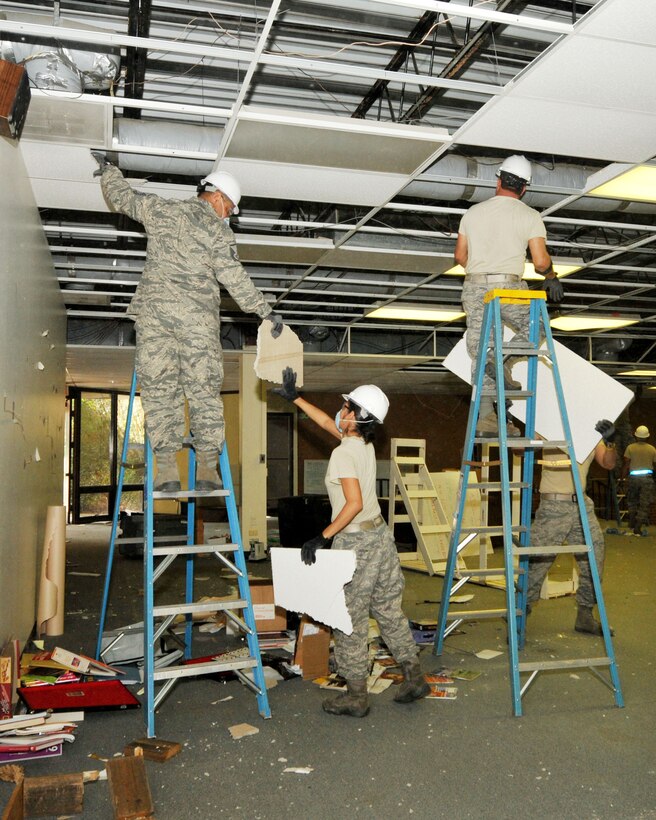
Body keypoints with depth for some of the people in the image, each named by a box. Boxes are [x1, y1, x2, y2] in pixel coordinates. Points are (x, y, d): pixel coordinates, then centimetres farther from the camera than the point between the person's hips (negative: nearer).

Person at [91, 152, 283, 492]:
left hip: (154, 310, 2)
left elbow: (122, 197, 26)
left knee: (159, 387, 1)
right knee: (204, 389, 2)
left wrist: (108, 169, 45)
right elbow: (233, 277, -2)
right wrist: (265, 311, 0)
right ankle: (207, 469, -1)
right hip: (199, 316, -2)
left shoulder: (160, 209, 14)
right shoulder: (218, 229, 5)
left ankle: (167, 470, -4)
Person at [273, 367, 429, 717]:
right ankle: (414, 677, 24)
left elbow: (355, 503, -28)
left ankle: (356, 696, 14)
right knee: (388, 610, 18)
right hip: (380, 534, 9)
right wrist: (294, 397, 26)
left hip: (355, 542, -9)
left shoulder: (343, 453, -19)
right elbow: (326, 422, 22)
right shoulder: (365, 444, 6)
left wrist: (323, 537, -23)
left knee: (350, 619, 4)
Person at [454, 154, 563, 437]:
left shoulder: (473, 212, 11)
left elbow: (460, 256, 16)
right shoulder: (530, 216, 0)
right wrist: (552, 278, 14)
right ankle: (503, 361, -6)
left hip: (473, 287, 4)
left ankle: (486, 416, 4)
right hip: (509, 287, -3)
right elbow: (541, 261, -7)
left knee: (479, 351, 6)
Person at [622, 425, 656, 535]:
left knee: (632, 501, 20)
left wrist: (622, 476, 6)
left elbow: (626, 464, -5)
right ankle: (637, 528, -2)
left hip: (633, 477, 1)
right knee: (644, 504, 3)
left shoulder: (630, 447, -3)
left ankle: (632, 523, 23)